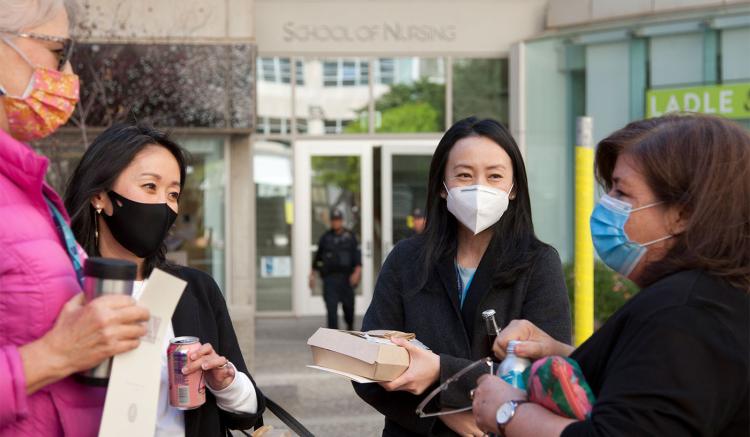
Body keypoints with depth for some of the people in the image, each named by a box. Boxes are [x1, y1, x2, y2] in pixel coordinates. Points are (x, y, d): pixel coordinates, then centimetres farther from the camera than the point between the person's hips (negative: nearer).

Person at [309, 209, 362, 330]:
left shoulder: (350, 236, 5)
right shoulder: (325, 237, 8)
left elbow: (357, 256, -1)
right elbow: (318, 256, 16)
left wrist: (357, 272, -15)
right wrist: (312, 274, 15)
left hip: (346, 278, 0)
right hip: (329, 278, 0)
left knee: (348, 306, 8)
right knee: (331, 308, -10)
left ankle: (350, 327, 36)